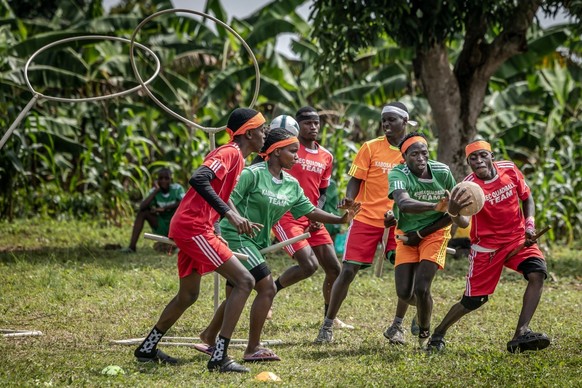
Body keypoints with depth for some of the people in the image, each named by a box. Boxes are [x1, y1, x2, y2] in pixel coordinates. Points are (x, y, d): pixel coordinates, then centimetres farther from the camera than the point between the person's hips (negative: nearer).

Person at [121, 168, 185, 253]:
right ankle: (132, 246, -19)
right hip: (160, 228, 3)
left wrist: (165, 208, -28)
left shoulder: (177, 188, -11)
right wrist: (156, 191, -21)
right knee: (142, 212, -14)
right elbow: (142, 207, -22)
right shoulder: (154, 191, -7)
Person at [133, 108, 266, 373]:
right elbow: (198, 180, -28)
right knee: (245, 281, -12)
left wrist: (239, 222, 24)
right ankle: (219, 357, -15)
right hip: (194, 227, -11)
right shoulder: (231, 153, -12)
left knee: (188, 296, 23)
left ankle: (147, 349, 36)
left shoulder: (233, 156, 18)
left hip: (187, 228, 11)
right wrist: (230, 214, -34)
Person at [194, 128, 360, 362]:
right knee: (267, 288, -13)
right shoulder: (253, 174, -15)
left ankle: (209, 338, 31)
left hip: (257, 242, 9)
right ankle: (253, 349, -6)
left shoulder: (292, 184, 8)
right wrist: (239, 220, -31)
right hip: (236, 237, -8)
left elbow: (311, 211, 8)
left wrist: (341, 219, -3)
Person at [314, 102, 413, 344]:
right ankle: (327, 325, 7)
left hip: (397, 221, 2)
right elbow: (356, 180, -1)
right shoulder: (371, 148, -1)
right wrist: (349, 199, -20)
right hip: (366, 218, -2)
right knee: (348, 271, -5)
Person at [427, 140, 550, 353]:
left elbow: (527, 197, 10)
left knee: (537, 273, -23)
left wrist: (530, 224, -5)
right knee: (473, 300, -1)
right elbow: (464, 223, -35)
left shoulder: (509, 169, -7)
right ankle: (438, 334, 25)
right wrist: (454, 213, -58)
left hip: (517, 239, 3)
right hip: (486, 245, -3)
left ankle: (521, 334, -25)